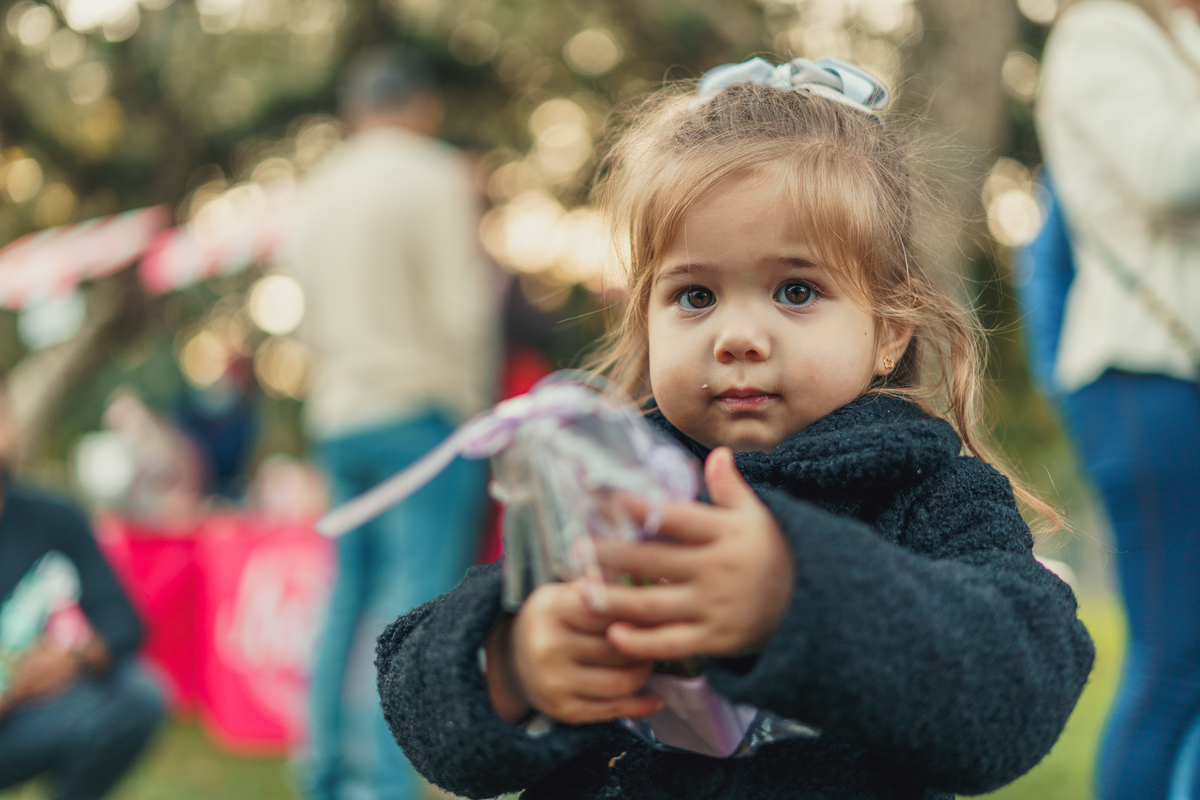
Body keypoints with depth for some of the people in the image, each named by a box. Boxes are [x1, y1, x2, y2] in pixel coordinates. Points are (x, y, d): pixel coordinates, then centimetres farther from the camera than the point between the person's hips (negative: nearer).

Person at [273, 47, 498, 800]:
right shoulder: (436, 178, -6)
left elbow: (311, 319, 17)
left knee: (352, 595, 13)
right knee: (418, 598, -8)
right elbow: (463, 310, -10)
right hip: (421, 409, -7)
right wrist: (473, 408, 0)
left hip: (337, 417, 7)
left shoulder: (317, 192, 15)